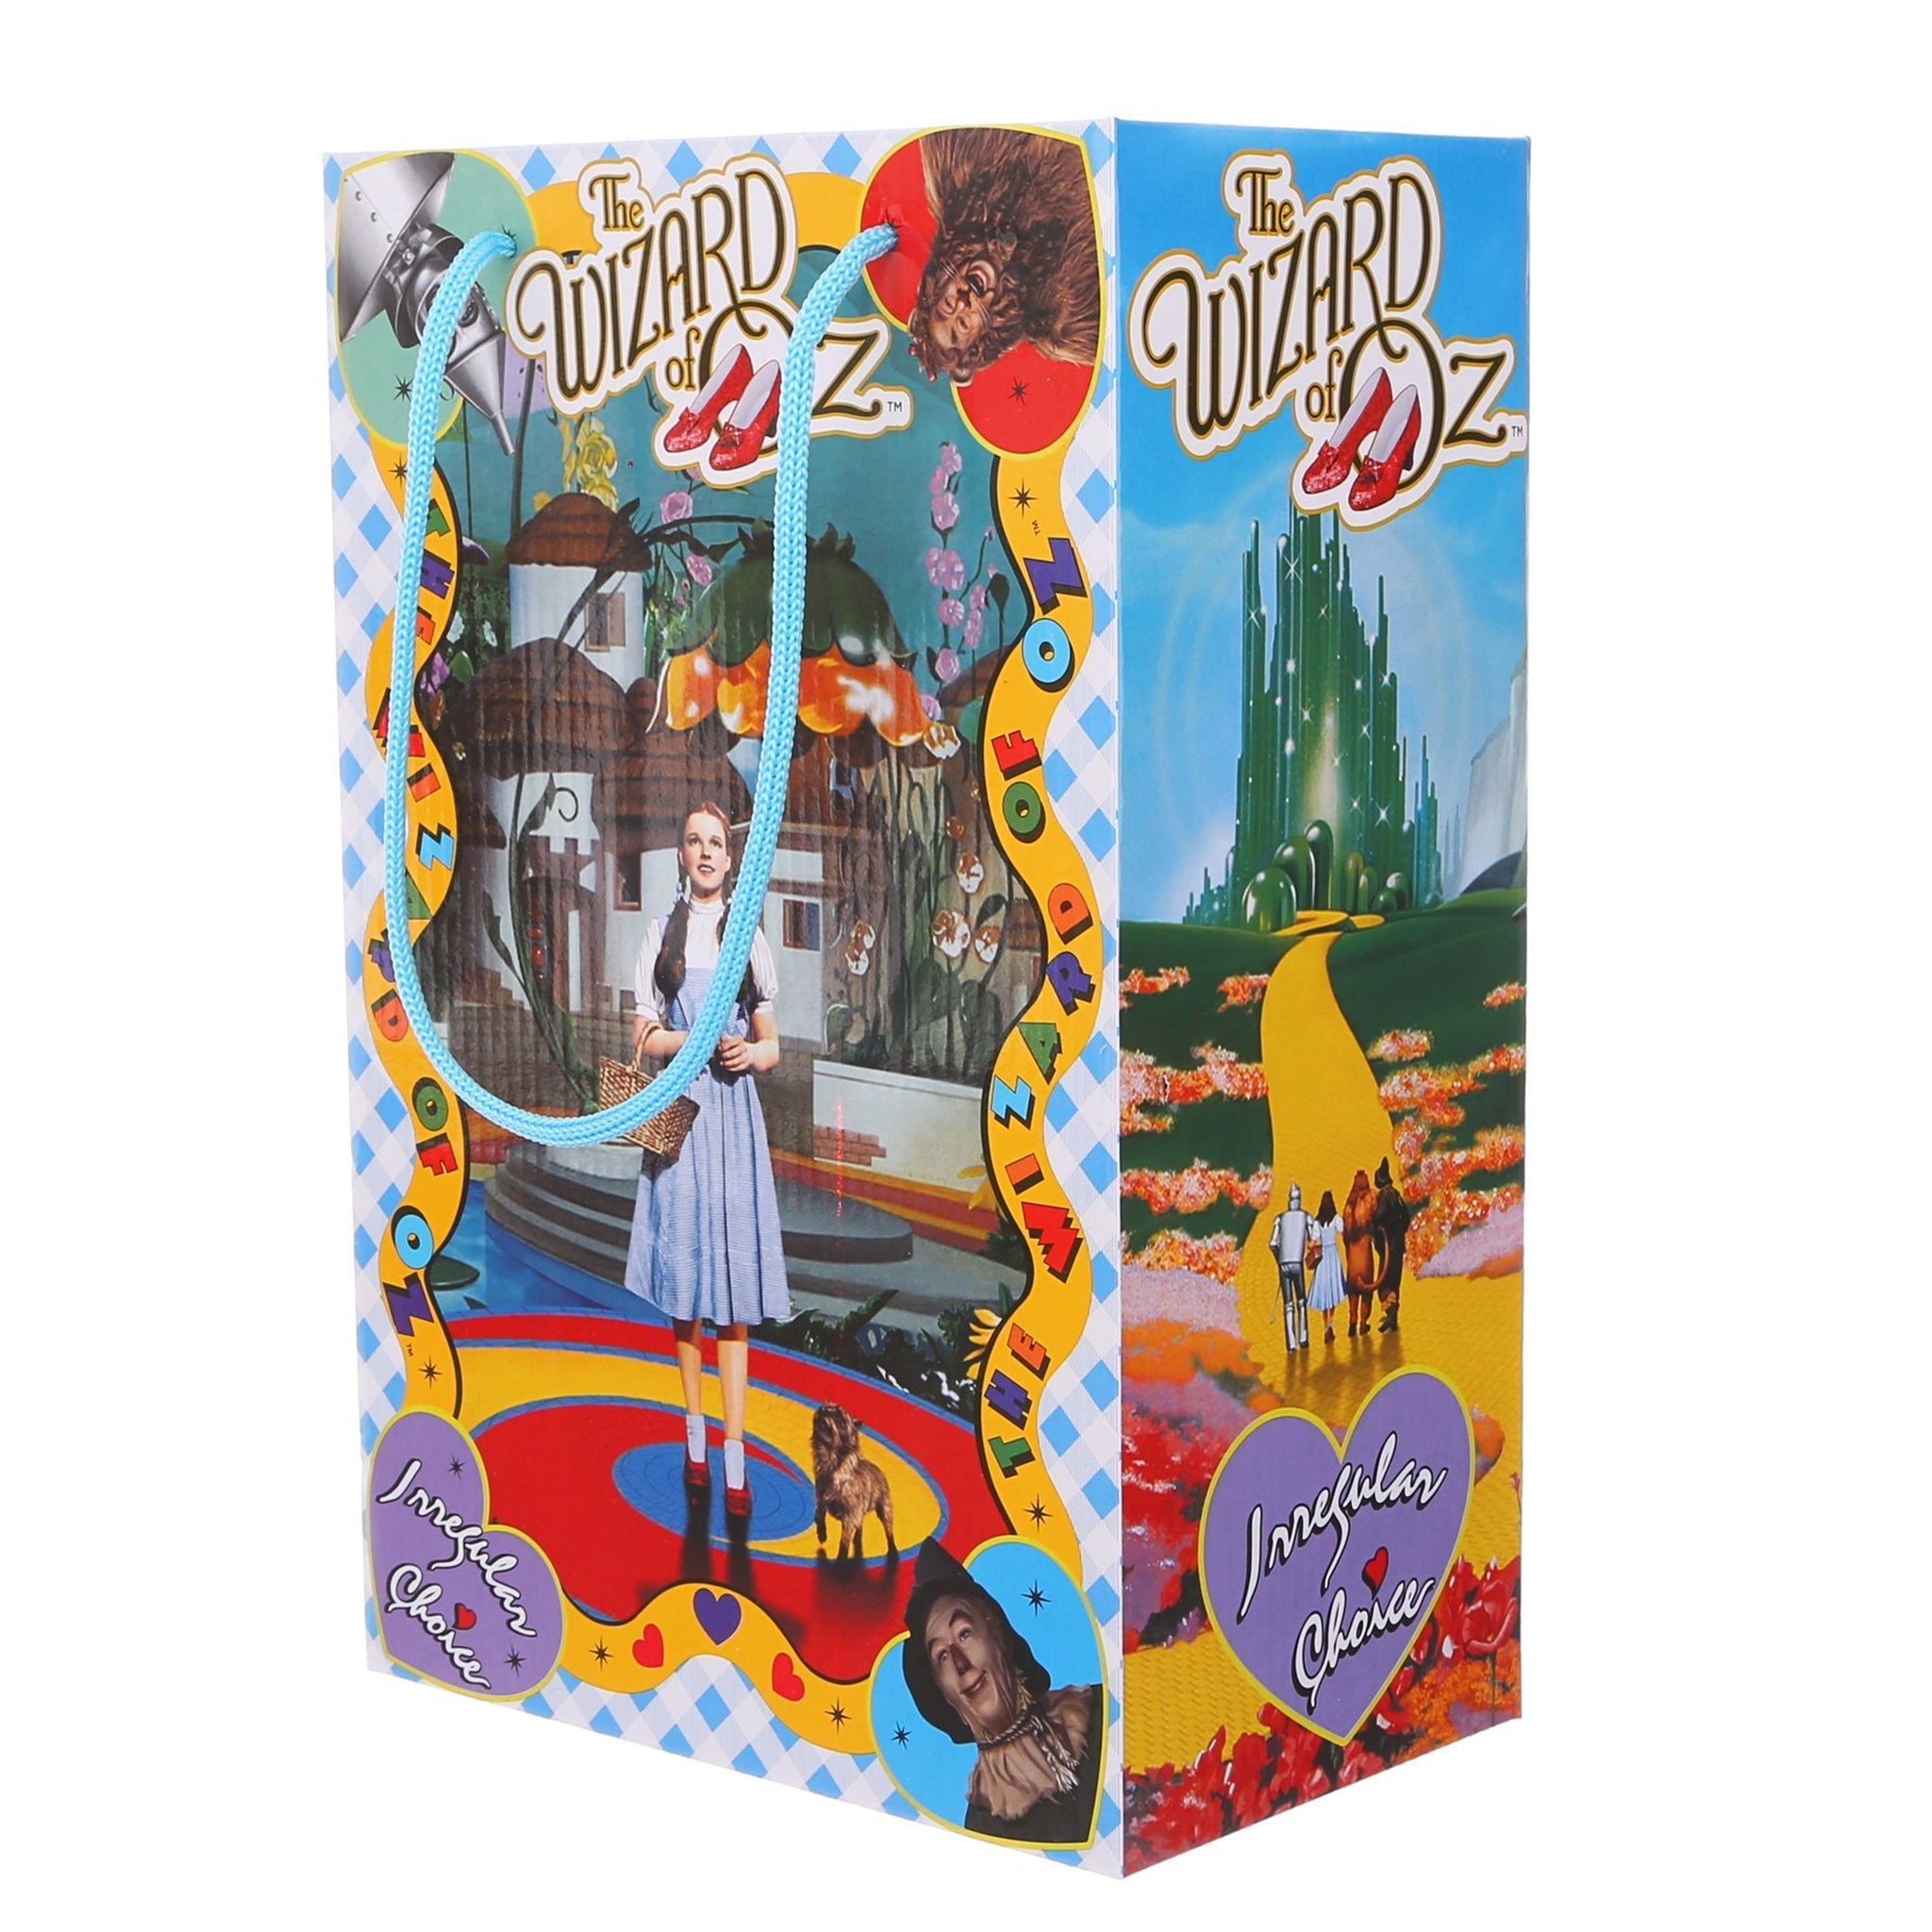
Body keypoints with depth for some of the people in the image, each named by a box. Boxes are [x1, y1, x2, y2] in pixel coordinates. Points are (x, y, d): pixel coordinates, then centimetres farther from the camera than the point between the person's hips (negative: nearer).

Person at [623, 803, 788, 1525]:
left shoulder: (750, 937, 9)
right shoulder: (661, 933, 8)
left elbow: (772, 1044, 12)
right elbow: (644, 1038, 4)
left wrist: (751, 1052, -10)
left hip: (734, 1112, 0)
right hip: (677, 1110, 0)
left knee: (735, 1279, -3)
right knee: (684, 1278, 2)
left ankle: (735, 1459, -3)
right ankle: (694, 1440, 13)